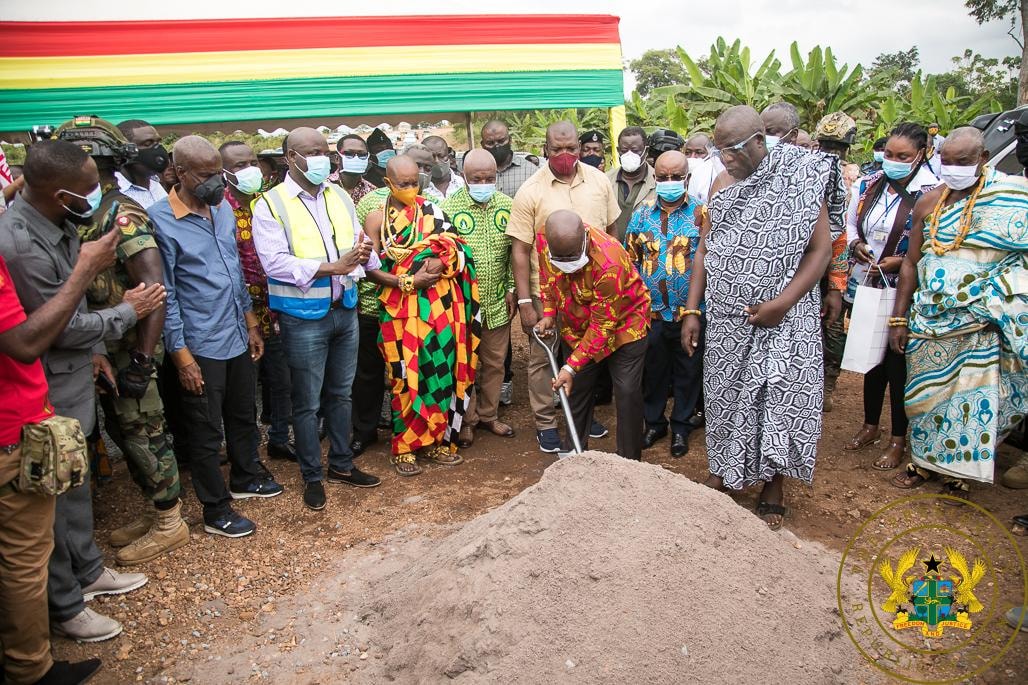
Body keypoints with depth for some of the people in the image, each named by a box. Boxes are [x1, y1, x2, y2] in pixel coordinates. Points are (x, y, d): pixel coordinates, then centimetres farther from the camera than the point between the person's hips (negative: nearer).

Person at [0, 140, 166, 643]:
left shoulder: (56, 223, -1)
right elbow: (61, 327, -21)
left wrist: (92, 349, 14)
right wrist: (129, 311, -10)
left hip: (71, 375, 9)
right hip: (44, 390, -9)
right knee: (52, 495, 7)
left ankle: (87, 571, 42)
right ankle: (64, 606, 25)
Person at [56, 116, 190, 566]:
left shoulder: (121, 214, -17)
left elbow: (154, 285, -24)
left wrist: (142, 359, -25)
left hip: (128, 348, -8)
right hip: (103, 351, 8)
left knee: (143, 434, 3)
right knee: (122, 432, 17)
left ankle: (169, 524, 19)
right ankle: (154, 512, 33)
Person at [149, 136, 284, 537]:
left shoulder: (223, 208, 5)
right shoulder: (161, 222, -16)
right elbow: (165, 294, -15)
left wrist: (251, 323, 13)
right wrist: (181, 355, -14)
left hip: (237, 338, 7)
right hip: (201, 346, -7)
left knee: (243, 414, 22)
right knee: (207, 430, 7)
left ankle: (245, 478, 43)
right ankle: (216, 512, 21)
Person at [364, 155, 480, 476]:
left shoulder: (430, 210, 9)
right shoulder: (376, 218, 2)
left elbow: (456, 248, 4)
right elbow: (370, 269, -3)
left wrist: (440, 261, -17)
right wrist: (408, 282, -13)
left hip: (440, 305, 3)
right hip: (401, 308, -2)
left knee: (440, 369, 4)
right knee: (406, 375, 1)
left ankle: (435, 439, 19)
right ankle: (404, 446, 15)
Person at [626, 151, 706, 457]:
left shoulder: (701, 214, -4)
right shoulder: (642, 213, 4)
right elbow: (630, 258, 11)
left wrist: (699, 302, -12)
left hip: (690, 311, -2)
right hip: (651, 311, 2)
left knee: (688, 371, 11)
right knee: (653, 369, 14)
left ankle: (681, 426, 28)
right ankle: (654, 421, 32)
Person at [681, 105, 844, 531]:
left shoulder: (801, 180, -7)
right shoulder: (721, 188, 7)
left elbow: (820, 249, -9)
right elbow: (705, 251, 10)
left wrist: (783, 302, -19)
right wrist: (692, 311, 4)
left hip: (782, 320, -4)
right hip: (726, 319, 4)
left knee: (778, 398, -1)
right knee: (724, 394, 11)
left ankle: (773, 493, 14)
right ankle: (721, 471, 28)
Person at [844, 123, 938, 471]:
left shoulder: (931, 192, -13)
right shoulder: (869, 184, 2)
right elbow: (850, 223, 14)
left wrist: (899, 261, -21)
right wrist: (856, 244, -5)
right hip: (867, 285, 5)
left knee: (899, 361, 3)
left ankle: (898, 439, 21)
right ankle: (871, 425, 35)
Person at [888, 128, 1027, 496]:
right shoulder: (929, 202, 5)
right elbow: (911, 263, 8)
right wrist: (899, 319, 6)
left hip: (981, 321, -3)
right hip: (929, 318, 3)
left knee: (973, 395, 3)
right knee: (928, 390, 11)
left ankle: (959, 471, 21)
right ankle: (925, 460, 27)